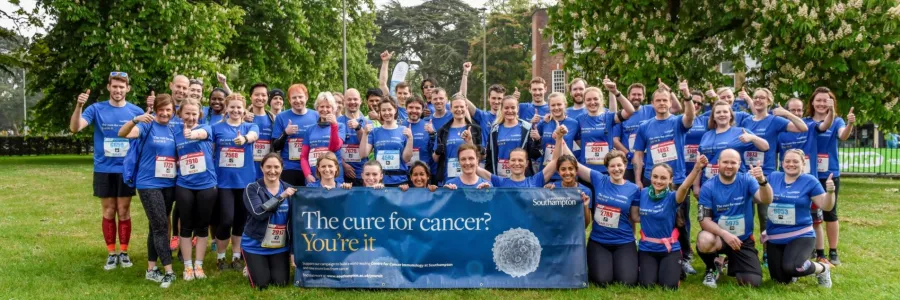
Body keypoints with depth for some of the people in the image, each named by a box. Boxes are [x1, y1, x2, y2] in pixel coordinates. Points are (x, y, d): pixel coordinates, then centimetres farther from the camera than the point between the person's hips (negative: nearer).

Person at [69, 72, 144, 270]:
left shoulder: (136, 111, 0)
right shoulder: (96, 109, -2)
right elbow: (75, 128, -14)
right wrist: (79, 106, -32)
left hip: (126, 169, 0)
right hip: (104, 169, 0)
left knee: (124, 212, 6)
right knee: (109, 212, 7)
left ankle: (124, 252, 17)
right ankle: (111, 253, 17)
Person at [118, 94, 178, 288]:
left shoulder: (174, 130, 8)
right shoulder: (147, 126, -7)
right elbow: (123, 134, -24)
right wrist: (136, 119, -41)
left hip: (169, 184, 6)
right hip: (149, 184, -6)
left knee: (157, 226, 12)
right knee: (160, 226, -9)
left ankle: (151, 269, 21)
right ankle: (169, 272, -7)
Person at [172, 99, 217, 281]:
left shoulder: (206, 129, -2)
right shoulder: (175, 133, 5)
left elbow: (201, 134, -26)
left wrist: (193, 134, -46)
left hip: (206, 185, -1)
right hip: (184, 186, 1)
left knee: (202, 226, 7)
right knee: (186, 227, 6)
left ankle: (199, 265, 18)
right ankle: (187, 266, 17)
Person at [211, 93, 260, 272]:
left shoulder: (250, 126, 3)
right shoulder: (217, 128, 3)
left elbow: (253, 135, -20)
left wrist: (245, 138, -44)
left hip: (245, 181, 1)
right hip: (224, 181, -1)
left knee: (241, 220, 8)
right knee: (226, 220, -8)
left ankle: (236, 257, 24)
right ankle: (220, 257, 13)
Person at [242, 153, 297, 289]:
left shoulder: (289, 189, 0)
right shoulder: (252, 188, -9)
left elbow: (293, 221, 2)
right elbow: (258, 212, -27)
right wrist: (281, 197, -30)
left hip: (280, 246, 3)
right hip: (255, 246, -3)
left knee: (280, 283, -1)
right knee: (261, 285, -5)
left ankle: (270, 266, 32)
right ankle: (251, 268, 28)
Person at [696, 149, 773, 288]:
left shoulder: (746, 180, -8)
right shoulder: (708, 187, -10)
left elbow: (766, 200, -25)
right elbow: (704, 220, -13)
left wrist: (762, 181, -46)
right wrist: (725, 234, -30)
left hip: (743, 240, 2)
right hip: (719, 236, -1)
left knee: (752, 283, -11)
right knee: (704, 241, -37)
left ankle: (733, 263, 26)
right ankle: (712, 268, -1)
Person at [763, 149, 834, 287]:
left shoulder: (810, 181, -5)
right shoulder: (773, 177, 4)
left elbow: (826, 206, -6)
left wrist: (830, 191, -25)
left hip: (800, 235, -4)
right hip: (774, 237, 4)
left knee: (791, 268, -30)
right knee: (781, 280, 4)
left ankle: (822, 268, 2)